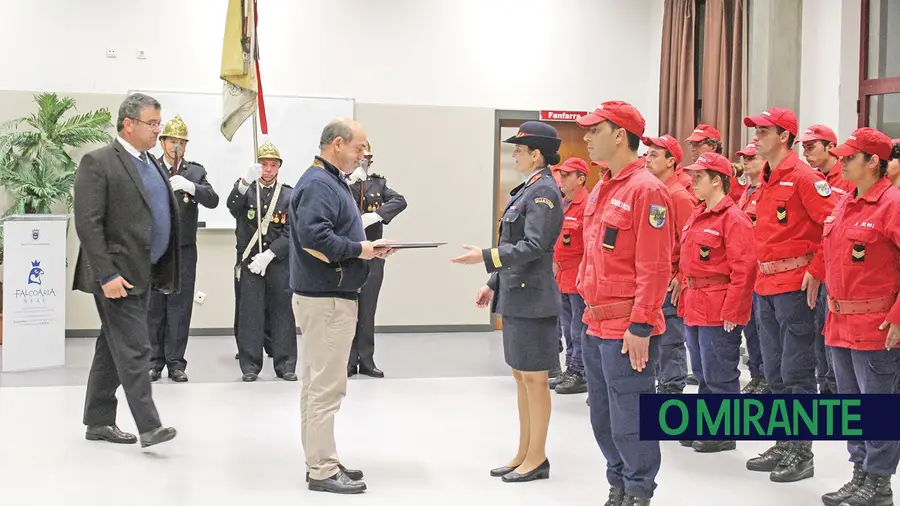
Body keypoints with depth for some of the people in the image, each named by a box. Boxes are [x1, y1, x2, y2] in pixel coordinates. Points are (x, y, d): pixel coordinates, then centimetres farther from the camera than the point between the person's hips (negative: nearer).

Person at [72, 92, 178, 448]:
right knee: (134, 350, -8)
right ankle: (148, 426, -5)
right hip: (118, 274, -8)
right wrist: (107, 275, -20)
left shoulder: (151, 163, 14)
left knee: (113, 349, 14)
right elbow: (88, 223, -16)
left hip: (144, 273, 8)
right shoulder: (98, 162, -11)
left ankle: (98, 422, 23)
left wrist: (163, 271, 13)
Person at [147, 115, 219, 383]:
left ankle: (175, 363, 9)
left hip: (184, 250, 1)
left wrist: (190, 186, -25)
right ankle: (154, 361, 13)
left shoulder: (196, 172, 7)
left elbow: (213, 200, -8)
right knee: (154, 308, 4)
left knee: (180, 308, 2)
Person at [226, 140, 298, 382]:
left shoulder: (288, 195, 5)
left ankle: (285, 365, 10)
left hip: (278, 262, 0)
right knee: (250, 313, 0)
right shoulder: (245, 189, 6)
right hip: (249, 261, 0)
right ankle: (250, 365, 7)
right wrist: (246, 181, -34)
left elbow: (290, 233, -3)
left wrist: (267, 256, -13)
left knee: (283, 312, 3)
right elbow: (233, 207, -17)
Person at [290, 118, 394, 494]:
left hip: (326, 297, 11)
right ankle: (322, 471, -1)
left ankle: (321, 463, 22)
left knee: (316, 384, 14)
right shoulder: (318, 184, -15)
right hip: (326, 299, -11)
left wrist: (366, 247, 5)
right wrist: (359, 250, -17)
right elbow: (313, 236, -27)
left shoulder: (332, 182, 18)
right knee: (326, 386, -6)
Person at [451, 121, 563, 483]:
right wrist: (494, 285, 19)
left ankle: (537, 459, 9)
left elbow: (533, 246, -22)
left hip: (533, 299, -10)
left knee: (534, 379, -1)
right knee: (521, 376, 14)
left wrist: (485, 258, -26)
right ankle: (524, 455, 23)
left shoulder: (544, 191, -14)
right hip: (516, 296, 10)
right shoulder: (527, 190, 14)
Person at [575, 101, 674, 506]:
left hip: (627, 329, -9)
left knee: (629, 420, -1)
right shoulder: (601, 190, 14)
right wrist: (590, 312, 18)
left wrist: (640, 326, -20)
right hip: (596, 326, 9)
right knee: (603, 418, 17)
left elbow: (655, 268, -18)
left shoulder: (646, 190, -14)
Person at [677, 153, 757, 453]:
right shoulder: (696, 217, 14)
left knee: (720, 375, -1)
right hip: (695, 309, 9)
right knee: (702, 373, 18)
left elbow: (743, 270, -19)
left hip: (719, 312, -9)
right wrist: (685, 301, 15)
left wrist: (732, 313, -19)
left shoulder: (733, 219, -14)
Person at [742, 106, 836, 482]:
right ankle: (784, 444, 22)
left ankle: (802, 453, 4)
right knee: (775, 372, 13)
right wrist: (761, 270, 16)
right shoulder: (768, 181, 15)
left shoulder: (803, 177, -11)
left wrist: (816, 271, -17)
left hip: (794, 285, -9)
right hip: (765, 285, 9)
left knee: (797, 371, -4)